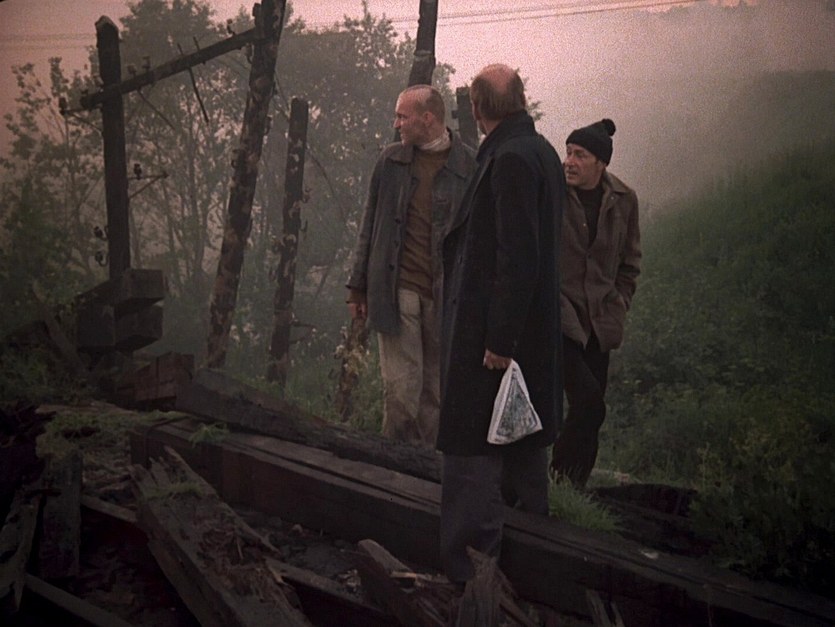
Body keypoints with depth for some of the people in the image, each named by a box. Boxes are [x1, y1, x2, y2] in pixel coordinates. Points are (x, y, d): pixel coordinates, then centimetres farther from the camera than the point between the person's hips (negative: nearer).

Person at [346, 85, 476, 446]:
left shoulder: (467, 166, 1)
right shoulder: (391, 160, 9)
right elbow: (370, 224, 14)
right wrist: (358, 287, 12)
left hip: (445, 294, -1)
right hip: (398, 289, 1)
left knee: (437, 388, 6)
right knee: (400, 387, -3)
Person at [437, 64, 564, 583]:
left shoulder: (509, 159, -18)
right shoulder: (542, 151, 11)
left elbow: (517, 258, -23)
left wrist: (499, 339, -21)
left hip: (489, 328, -10)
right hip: (535, 326, 10)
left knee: (472, 447, -3)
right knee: (525, 441, 19)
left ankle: (464, 564, 3)